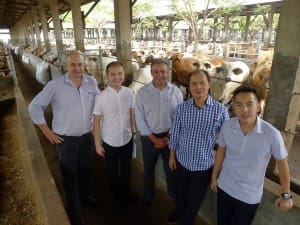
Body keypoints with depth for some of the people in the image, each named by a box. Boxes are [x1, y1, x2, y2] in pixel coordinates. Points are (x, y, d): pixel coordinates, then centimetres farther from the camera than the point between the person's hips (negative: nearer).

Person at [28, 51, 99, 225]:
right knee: (70, 176, 12)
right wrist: (48, 133, -8)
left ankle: (84, 196, 50)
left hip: (87, 136, 4)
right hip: (66, 139, -3)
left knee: (85, 171, 22)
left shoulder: (92, 82, -5)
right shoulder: (55, 85, -16)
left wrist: (95, 124, 7)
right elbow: (35, 107, -9)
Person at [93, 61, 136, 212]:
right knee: (113, 172, 20)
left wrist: (133, 131, 9)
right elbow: (96, 121, -11)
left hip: (127, 140, 3)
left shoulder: (128, 93, -9)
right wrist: (97, 143, -8)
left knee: (126, 170, 22)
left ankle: (124, 196, 50)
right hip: (110, 142, -2)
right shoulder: (101, 97, -18)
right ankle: (117, 196, 48)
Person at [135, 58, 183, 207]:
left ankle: (175, 196, 43)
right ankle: (148, 196, 45)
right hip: (149, 137, 0)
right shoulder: (142, 92, -10)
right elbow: (140, 120, -9)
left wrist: (170, 136, -8)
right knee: (148, 169, 19)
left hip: (171, 136, 0)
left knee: (171, 168, 17)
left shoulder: (175, 91, -7)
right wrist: (154, 139, -10)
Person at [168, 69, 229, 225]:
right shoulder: (182, 108, -11)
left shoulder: (220, 110, -16)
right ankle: (179, 211, 58)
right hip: (182, 160, 2)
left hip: (204, 164, -2)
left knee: (195, 197, 20)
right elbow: (175, 133, 0)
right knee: (181, 192, 27)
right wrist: (172, 155, 5)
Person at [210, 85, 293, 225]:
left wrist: (286, 194, -4)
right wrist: (214, 176, 7)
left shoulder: (271, 134, -25)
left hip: (250, 196, -2)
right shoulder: (227, 126, -16)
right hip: (224, 187, 3)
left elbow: (282, 162, -9)